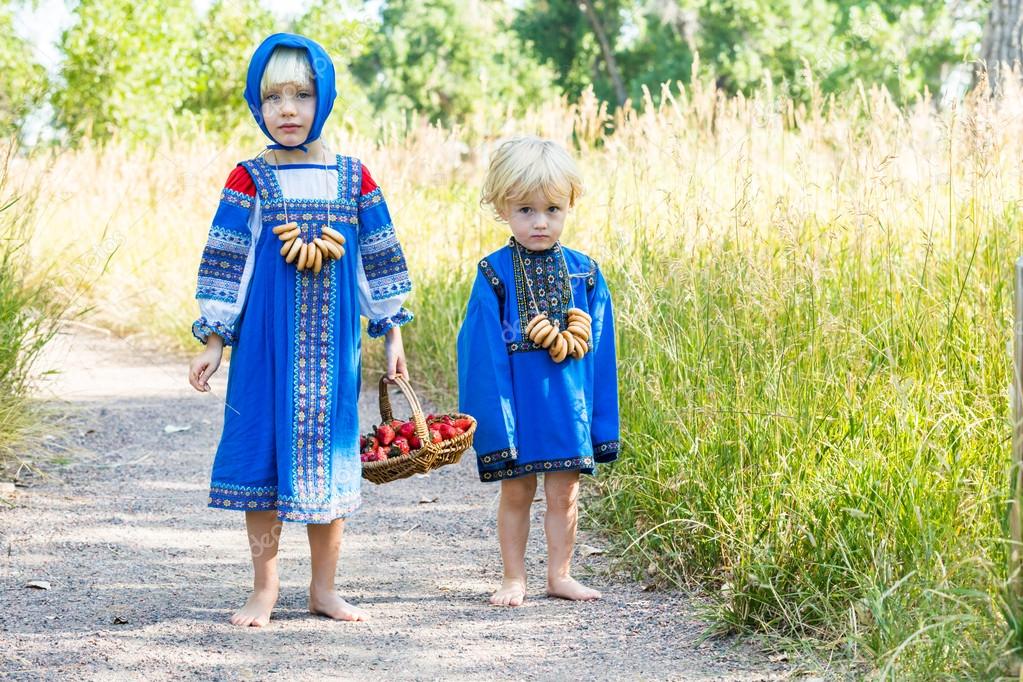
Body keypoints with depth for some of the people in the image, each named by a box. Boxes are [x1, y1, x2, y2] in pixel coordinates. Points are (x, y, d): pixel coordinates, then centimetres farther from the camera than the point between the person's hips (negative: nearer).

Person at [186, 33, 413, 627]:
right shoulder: (250, 180, -1)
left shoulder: (353, 177, 4)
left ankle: (324, 588, 17)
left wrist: (393, 335, 8)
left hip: (333, 342, 2)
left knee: (328, 452, 7)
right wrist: (213, 343, -3)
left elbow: (379, 260, 9)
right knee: (264, 452, 2)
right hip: (267, 339, -1)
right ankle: (265, 588, 13)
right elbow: (226, 265, 0)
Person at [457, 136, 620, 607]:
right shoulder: (494, 274, -7)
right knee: (515, 493, 8)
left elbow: (598, 350, 7)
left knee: (564, 494, 9)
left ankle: (559, 575, 21)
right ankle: (514, 579, 19)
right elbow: (484, 353, -6)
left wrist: (602, 422, 6)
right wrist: (495, 421, -10)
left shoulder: (584, 273, 2)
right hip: (516, 402, -2)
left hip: (568, 404, 2)